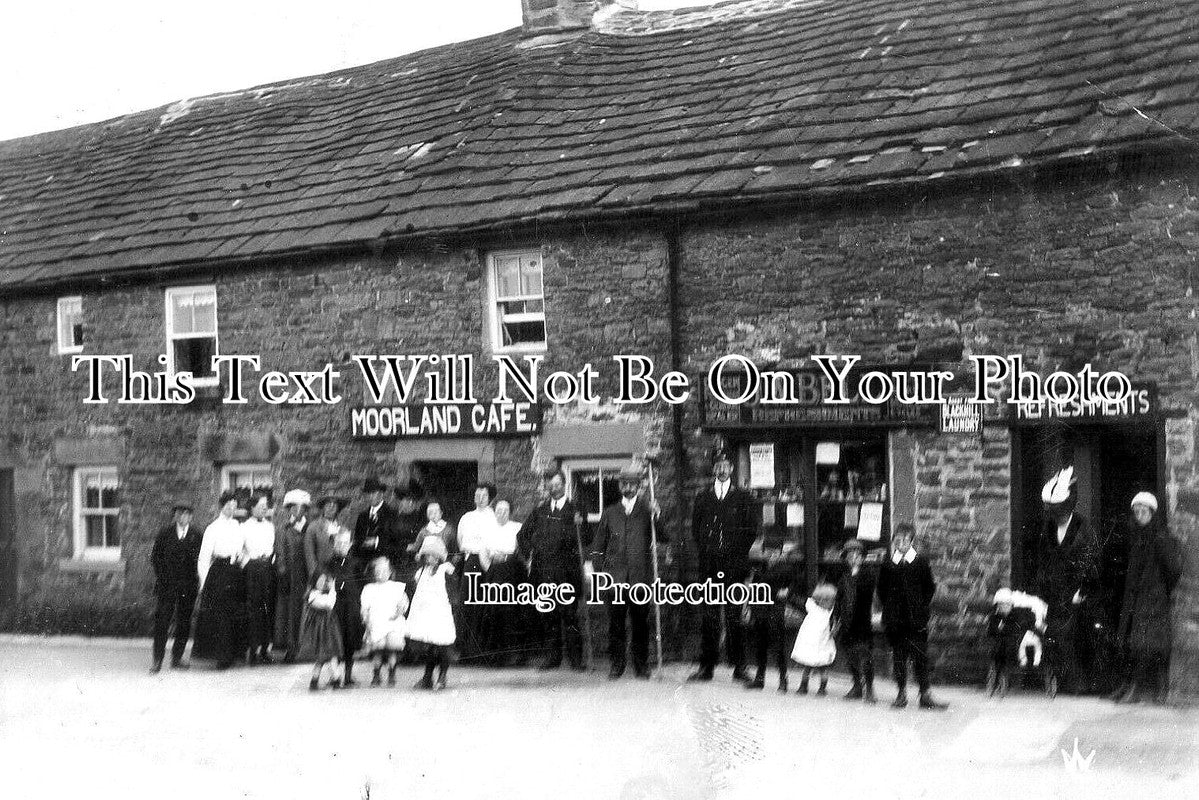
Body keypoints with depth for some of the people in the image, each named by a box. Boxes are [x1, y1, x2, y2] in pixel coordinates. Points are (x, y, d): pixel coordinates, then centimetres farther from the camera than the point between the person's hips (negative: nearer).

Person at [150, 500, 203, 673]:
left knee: (184, 623, 5)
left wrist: (197, 579, -2)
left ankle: (177, 658, 16)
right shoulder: (165, 532, 2)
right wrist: (161, 576, -1)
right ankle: (157, 659, -2)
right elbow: (155, 556, 6)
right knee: (162, 620, -7)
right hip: (166, 584, -1)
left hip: (188, 586, 2)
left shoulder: (196, 535, 4)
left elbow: (201, 559, 7)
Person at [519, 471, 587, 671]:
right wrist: (529, 555, 11)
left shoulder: (574, 511, 5)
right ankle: (553, 656, 12)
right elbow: (523, 535, 22)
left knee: (569, 615, -5)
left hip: (567, 571, -3)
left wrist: (578, 525, -20)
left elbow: (578, 540, -2)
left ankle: (575, 658, 0)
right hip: (543, 571, 3)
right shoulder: (539, 512, 14)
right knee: (548, 616, 5)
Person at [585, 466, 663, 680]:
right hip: (614, 577, 1)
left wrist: (657, 518, -14)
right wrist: (591, 565, 5)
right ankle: (617, 664, 10)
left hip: (640, 577, -1)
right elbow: (599, 545, 16)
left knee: (640, 623, 2)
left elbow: (664, 537, 0)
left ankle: (641, 666, 12)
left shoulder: (647, 511, 8)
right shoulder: (609, 513, 15)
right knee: (615, 623, 0)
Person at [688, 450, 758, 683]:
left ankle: (739, 667, 3)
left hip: (734, 565, -2)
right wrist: (705, 552, 3)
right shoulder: (702, 497, 14)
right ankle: (707, 666, 5)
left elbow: (752, 530, 7)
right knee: (709, 617, 1)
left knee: (735, 617, -2)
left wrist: (738, 554, -1)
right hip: (709, 565, 2)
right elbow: (695, 529, 14)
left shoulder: (743, 497, 9)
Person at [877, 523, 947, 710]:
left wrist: (922, 609, -2)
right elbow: (881, 588, 13)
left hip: (916, 619, -2)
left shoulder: (921, 561, 1)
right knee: (898, 657, 5)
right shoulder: (888, 563, 5)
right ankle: (902, 693, 14)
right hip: (895, 621, 2)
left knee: (920, 657, -3)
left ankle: (925, 695, 1)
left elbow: (930, 587, 5)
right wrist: (888, 610, 4)